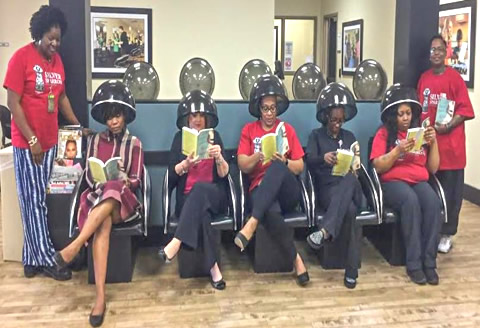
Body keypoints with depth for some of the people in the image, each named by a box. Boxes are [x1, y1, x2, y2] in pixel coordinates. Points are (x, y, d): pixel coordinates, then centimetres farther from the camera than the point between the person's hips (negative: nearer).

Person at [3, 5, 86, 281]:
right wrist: (32, 139, -17)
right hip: (27, 143, -7)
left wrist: (78, 126, 13)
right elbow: (13, 103, -14)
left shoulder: (57, 59, 9)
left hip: (50, 142, 7)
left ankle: (32, 260, 19)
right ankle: (46, 259, 10)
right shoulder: (21, 57, -11)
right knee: (34, 202, 2)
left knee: (42, 200, 10)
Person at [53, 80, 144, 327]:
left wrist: (123, 179, -17)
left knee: (114, 189, -40)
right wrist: (100, 184, -10)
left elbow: (136, 181, 5)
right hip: (97, 196, 1)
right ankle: (100, 296, -47)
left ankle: (73, 247, -43)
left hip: (123, 198, 0)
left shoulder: (134, 143, 9)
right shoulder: (95, 141, 14)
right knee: (103, 223, -37)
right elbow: (89, 176, 11)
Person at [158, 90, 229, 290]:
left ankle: (176, 242, -43)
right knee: (200, 212, -37)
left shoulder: (215, 136, 9)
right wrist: (186, 163, -20)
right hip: (187, 198, 0)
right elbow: (172, 176, 0)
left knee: (200, 187, -37)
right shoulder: (180, 138, 8)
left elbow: (224, 174, 0)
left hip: (213, 196, 0)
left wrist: (219, 157, -21)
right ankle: (213, 267, -37)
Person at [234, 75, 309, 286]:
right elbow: (243, 166, 2)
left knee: (277, 167, -36)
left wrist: (284, 161, -13)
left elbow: (299, 168, 9)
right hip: (260, 190, 0)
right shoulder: (249, 130, 12)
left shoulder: (287, 129, 13)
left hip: (287, 192, 1)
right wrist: (258, 156, -18)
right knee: (271, 213, -38)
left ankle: (252, 223, -42)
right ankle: (296, 259, -24)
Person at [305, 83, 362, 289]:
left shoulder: (349, 137, 24)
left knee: (349, 179, -40)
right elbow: (309, 160, -7)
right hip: (326, 189, -2)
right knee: (349, 210, -38)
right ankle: (351, 270, -41)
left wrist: (355, 161, -9)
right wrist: (323, 158, -32)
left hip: (350, 187, 2)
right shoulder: (316, 135, 13)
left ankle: (325, 232, -51)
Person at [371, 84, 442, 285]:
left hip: (419, 182, 3)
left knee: (433, 203, -31)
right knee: (411, 201, -37)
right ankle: (414, 263, -30)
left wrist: (434, 143, 1)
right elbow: (378, 167, -3)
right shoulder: (384, 134, 7)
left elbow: (433, 168, 14)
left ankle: (429, 262, -25)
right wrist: (398, 151, -15)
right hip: (392, 182, -3)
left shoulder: (421, 133, 18)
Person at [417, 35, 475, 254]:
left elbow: (465, 110, -9)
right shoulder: (424, 78, 8)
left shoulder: (454, 78, -7)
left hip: (450, 145, -4)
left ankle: (446, 234, 14)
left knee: (450, 191, 3)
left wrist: (448, 126, -20)